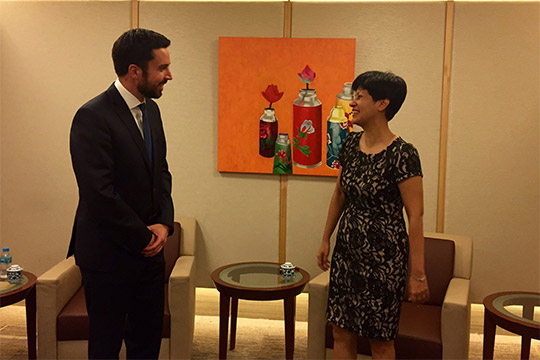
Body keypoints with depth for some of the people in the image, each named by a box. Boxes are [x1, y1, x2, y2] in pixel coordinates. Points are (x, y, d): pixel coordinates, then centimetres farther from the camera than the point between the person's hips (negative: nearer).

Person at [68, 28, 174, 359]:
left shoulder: (150, 110, 8)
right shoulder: (93, 117, -18)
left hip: (150, 249, 7)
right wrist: (143, 237, -14)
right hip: (110, 254, -7)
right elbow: (99, 193, -22)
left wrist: (164, 223, -1)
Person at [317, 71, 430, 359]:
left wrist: (418, 274, -18)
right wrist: (326, 239, 19)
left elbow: (415, 216, -18)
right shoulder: (351, 144, 3)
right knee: (341, 331, 13)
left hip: (383, 257, -6)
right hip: (347, 250, 7)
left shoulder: (402, 154, -18)